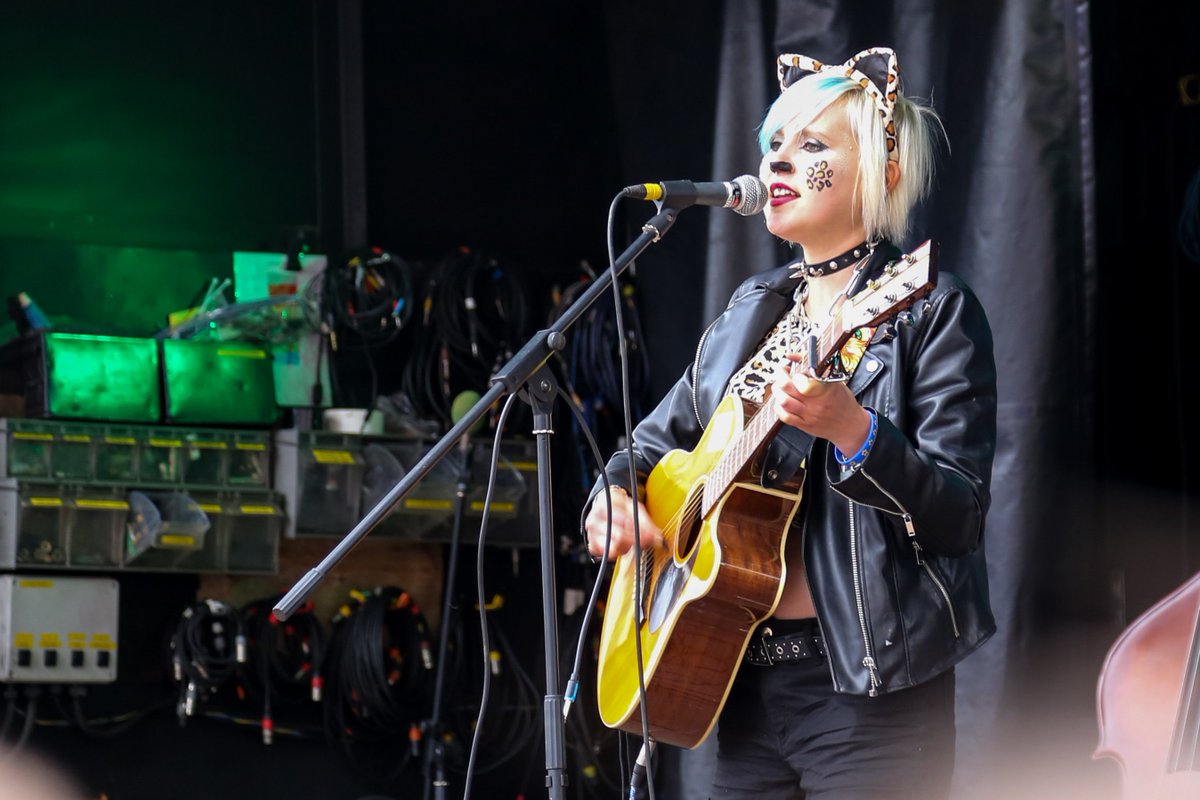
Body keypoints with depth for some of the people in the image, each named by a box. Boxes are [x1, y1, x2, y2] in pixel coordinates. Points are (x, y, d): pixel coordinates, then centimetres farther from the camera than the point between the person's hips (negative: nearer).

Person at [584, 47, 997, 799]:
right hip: (749, 679, 6)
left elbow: (961, 513, -14)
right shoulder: (752, 313, 14)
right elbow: (660, 438, 24)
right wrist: (612, 497, 2)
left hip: (870, 688, -6)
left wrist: (851, 431, -29)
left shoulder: (933, 312, -6)